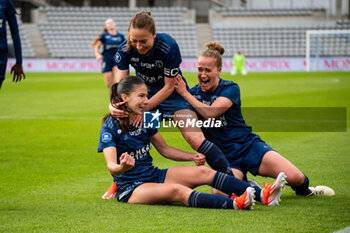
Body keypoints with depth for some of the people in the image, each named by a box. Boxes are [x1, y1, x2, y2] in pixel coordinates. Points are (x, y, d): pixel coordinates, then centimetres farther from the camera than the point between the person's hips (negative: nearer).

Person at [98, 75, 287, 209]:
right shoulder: (110, 127, -14)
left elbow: (164, 149, 20)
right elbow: (111, 167, -24)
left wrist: (192, 156, 6)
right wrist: (122, 167, -48)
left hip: (154, 175, 8)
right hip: (131, 189, -8)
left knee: (203, 172, -12)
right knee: (177, 191, -35)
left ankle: (262, 195, -26)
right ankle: (234, 204, -55)